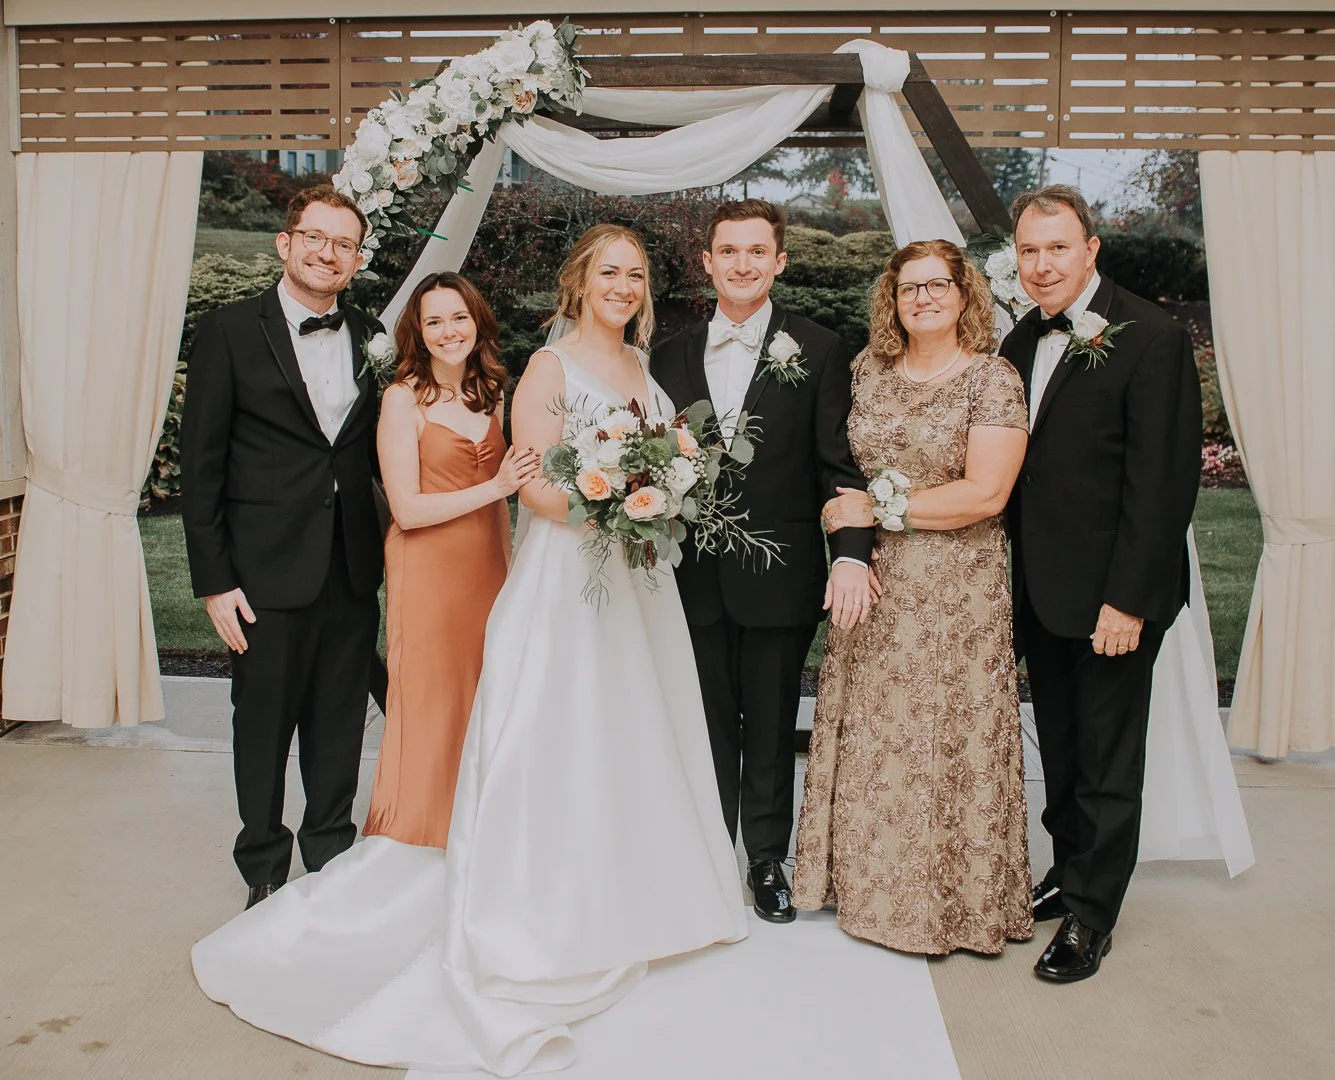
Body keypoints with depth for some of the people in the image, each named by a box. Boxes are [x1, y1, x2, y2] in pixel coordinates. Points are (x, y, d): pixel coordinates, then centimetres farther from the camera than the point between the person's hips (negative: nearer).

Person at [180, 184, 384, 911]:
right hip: (268, 572, -3)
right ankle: (265, 871, 28)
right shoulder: (229, 333, -3)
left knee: (340, 723, 15)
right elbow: (199, 464, -5)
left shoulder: (370, 339, 8)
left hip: (353, 571, 3)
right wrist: (213, 580, -9)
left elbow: (381, 451, 11)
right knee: (263, 725, 9)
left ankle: (332, 856, 33)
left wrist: (391, 551, 1)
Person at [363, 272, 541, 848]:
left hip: (487, 569, 5)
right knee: (429, 708, 3)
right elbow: (406, 509, -14)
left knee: (483, 705, 10)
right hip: (428, 570, -5)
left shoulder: (491, 393, 10)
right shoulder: (404, 397, -8)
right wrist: (496, 487, -17)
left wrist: (510, 571, 11)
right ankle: (414, 844, 20)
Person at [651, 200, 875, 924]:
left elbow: (840, 464, -6)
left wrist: (850, 554, -18)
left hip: (779, 575, -2)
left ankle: (767, 859, 28)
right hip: (697, 578, 2)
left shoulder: (819, 352, -1)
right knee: (709, 724, 13)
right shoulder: (672, 356, 8)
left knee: (771, 728, 11)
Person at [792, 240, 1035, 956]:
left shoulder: (992, 380, -7)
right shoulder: (868, 369, 8)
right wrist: (845, 548, 1)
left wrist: (878, 508, -13)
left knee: (948, 739, 5)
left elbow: (985, 494, -16)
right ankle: (871, 883, 27)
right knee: (869, 732, 10)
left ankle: (957, 899, 23)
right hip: (872, 582, 5)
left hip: (956, 594, -4)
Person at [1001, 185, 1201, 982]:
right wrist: (1014, 582, 5)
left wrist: (1128, 600, -19)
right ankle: (1068, 873, 36)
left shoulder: (1152, 338, -14)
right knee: (1060, 749, 19)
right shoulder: (1024, 340, 8)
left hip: (1111, 595, -6)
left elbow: (1164, 482, -17)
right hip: (1041, 589, 6)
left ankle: (1092, 916, 23)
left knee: (1107, 760, 8)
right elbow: (1016, 467, 10)